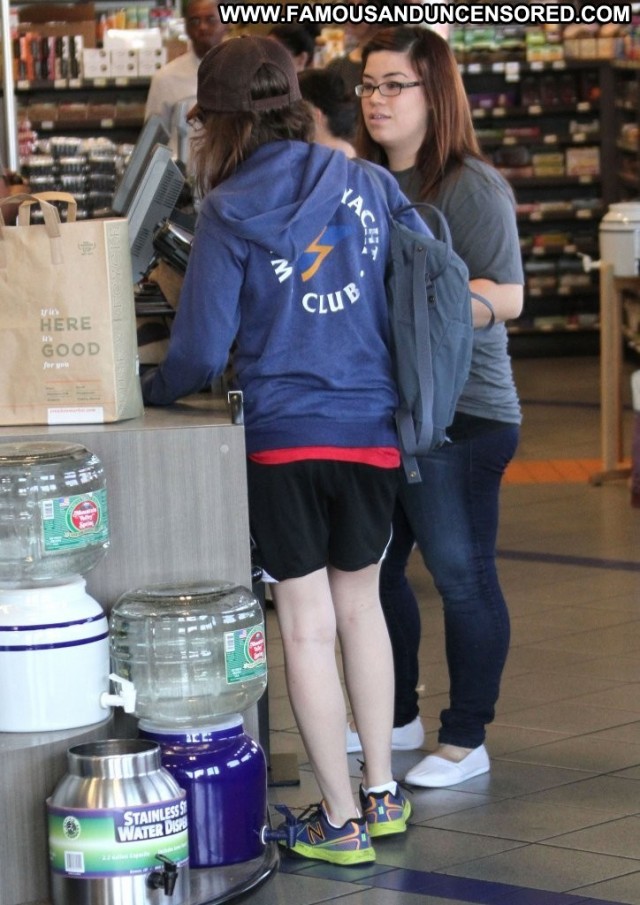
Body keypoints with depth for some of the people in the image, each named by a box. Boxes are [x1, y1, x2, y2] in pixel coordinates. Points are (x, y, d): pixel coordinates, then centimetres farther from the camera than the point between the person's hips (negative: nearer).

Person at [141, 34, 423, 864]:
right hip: (373, 430, 4)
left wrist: (151, 390, 12)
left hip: (284, 437, -4)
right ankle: (381, 791, 25)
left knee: (307, 625, 3)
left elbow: (201, 352, -8)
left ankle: (341, 822, 7)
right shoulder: (367, 185, 2)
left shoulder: (230, 212, -8)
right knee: (359, 602, 19)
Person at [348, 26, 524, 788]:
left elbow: (505, 297, -17)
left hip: (458, 415, -8)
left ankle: (466, 741, 8)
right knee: (371, 571, 15)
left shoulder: (472, 187, -10)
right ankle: (395, 718, 30)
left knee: (461, 576, -1)